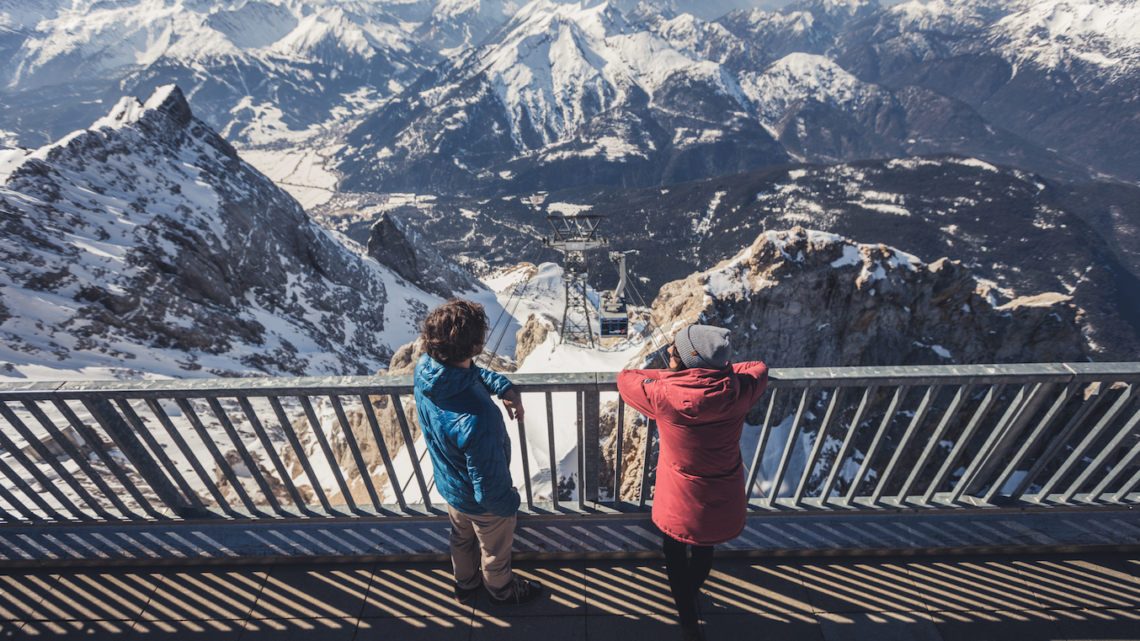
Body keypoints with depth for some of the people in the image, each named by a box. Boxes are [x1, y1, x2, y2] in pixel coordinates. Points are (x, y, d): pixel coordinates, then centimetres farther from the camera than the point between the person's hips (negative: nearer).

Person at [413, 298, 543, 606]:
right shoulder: (477, 419, -47)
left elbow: (472, 372, 0)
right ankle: (501, 590, 60)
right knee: (495, 550, 28)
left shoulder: (424, 367, -24)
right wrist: (510, 503, -12)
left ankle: (465, 583, 65)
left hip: (448, 486, 6)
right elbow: (490, 488, -33)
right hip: (482, 503, -6)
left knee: (462, 538, 36)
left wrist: (505, 388, -14)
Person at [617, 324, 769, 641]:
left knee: (675, 554, 29)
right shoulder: (739, 391, -21)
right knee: (704, 550, 34)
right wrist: (719, 370, 4)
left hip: (682, 504, -3)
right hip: (724, 503, 4)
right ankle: (692, 589, 63)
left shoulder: (665, 398, -31)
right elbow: (760, 369, 2)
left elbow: (626, 377, -11)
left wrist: (673, 375, -5)